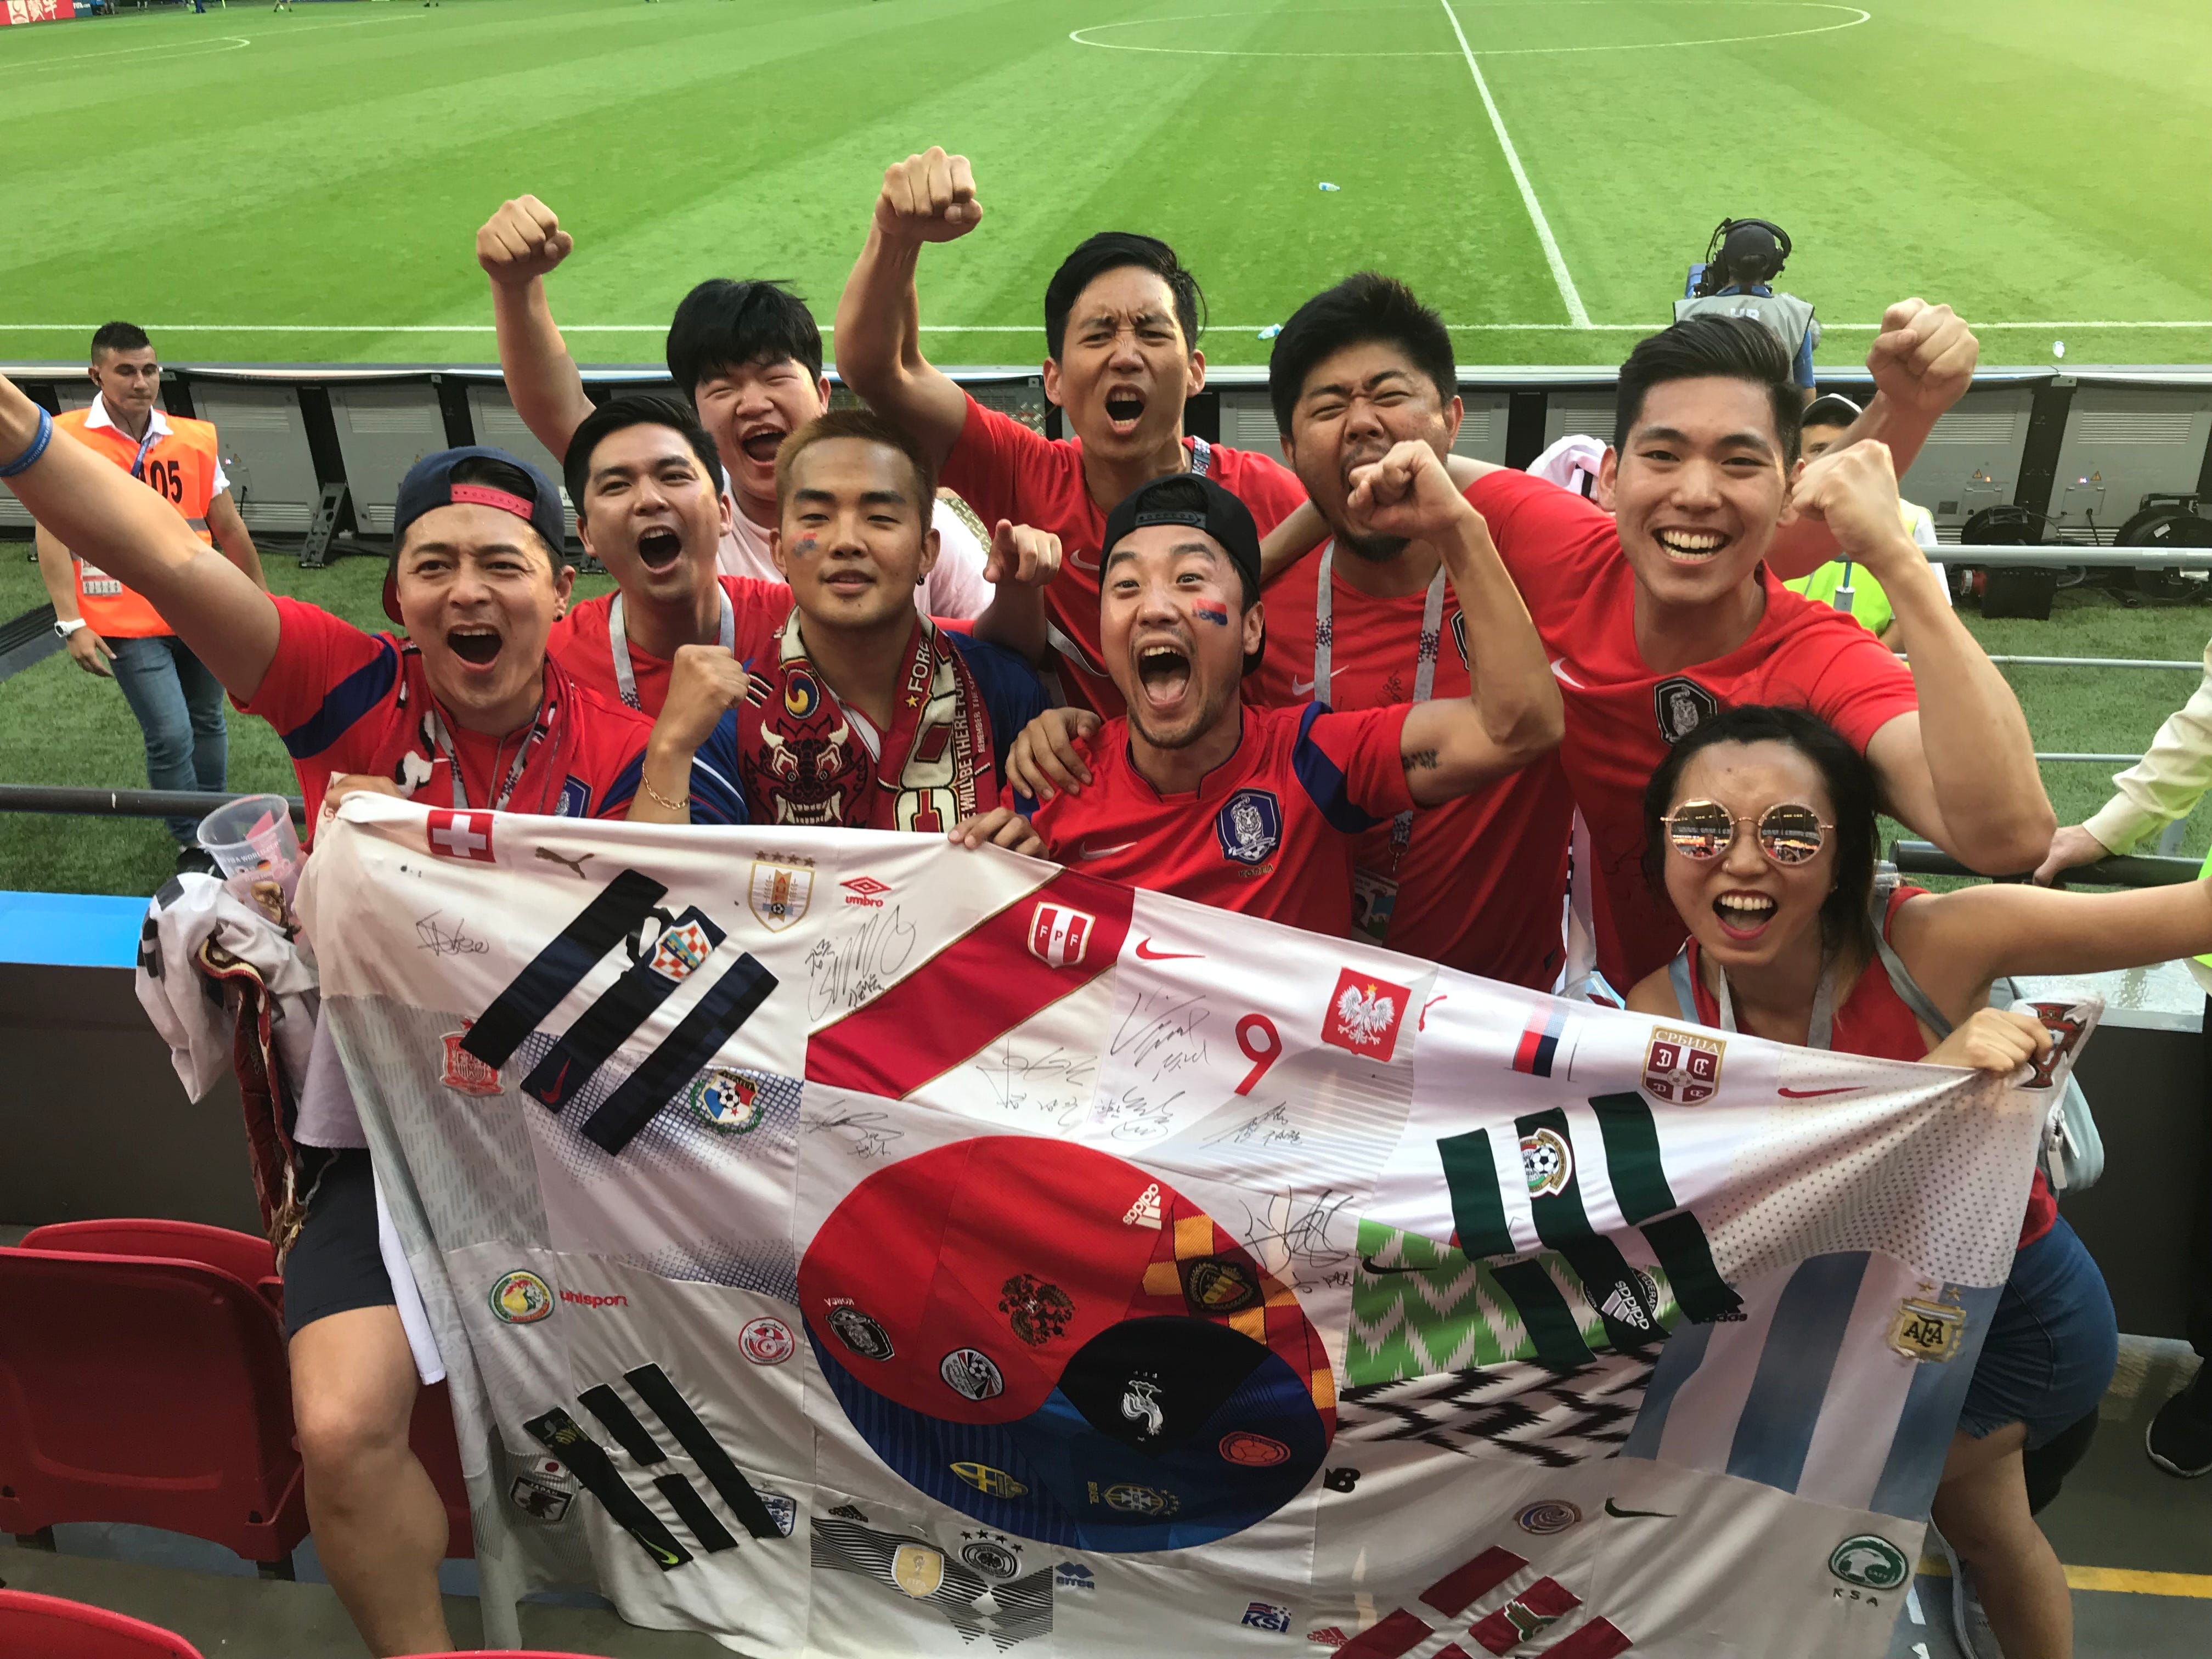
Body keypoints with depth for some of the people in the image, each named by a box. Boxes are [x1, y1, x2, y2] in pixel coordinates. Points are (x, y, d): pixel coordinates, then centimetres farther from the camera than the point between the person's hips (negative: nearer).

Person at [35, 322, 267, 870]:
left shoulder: (195, 439, 3)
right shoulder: (66, 438, -5)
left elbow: (229, 530, 11)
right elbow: (51, 533, -6)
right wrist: (71, 623, -13)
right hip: (130, 625, -3)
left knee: (207, 725, 13)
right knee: (170, 734, -8)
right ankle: (193, 847, 11)